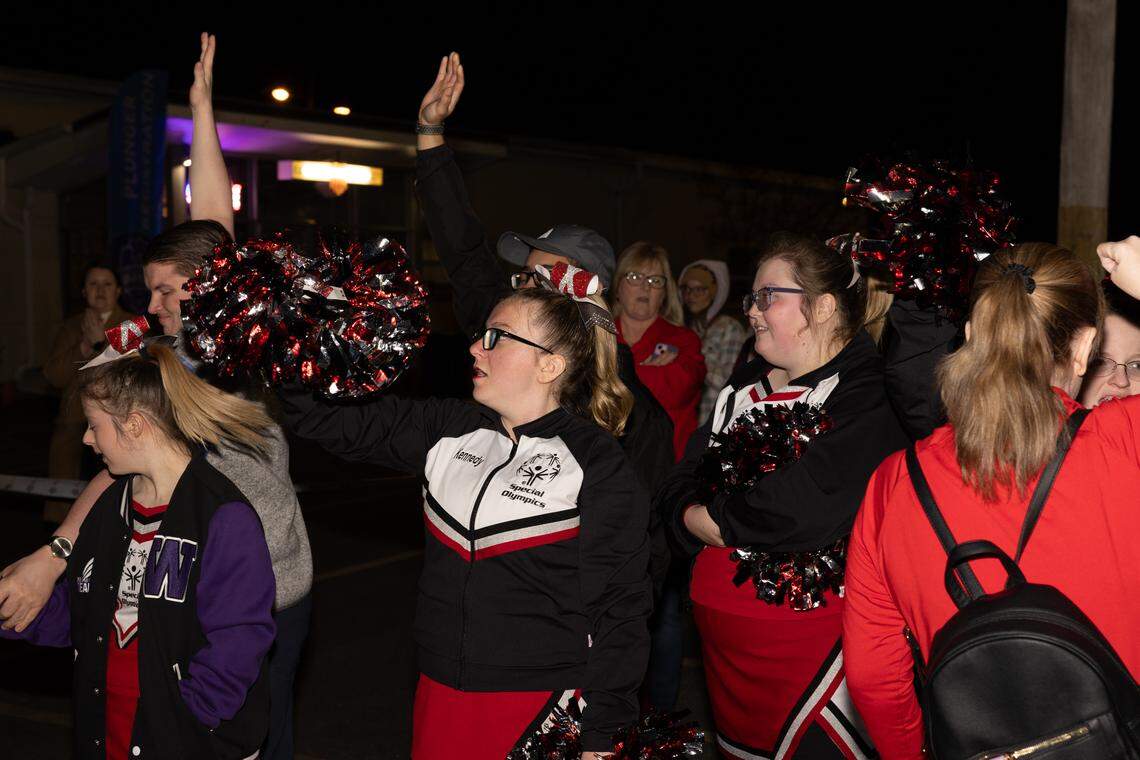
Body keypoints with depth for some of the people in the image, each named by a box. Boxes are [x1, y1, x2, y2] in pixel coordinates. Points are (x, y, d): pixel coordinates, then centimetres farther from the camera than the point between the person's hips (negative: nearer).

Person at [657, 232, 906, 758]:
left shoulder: (866, 394, -13)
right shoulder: (744, 387, 11)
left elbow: (805, 510, -26)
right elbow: (678, 493, 7)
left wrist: (708, 518, -12)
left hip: (812, 636, -7)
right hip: (721, 637, 7)